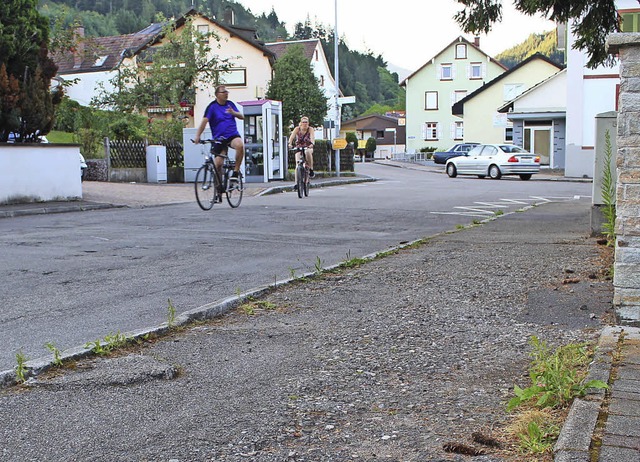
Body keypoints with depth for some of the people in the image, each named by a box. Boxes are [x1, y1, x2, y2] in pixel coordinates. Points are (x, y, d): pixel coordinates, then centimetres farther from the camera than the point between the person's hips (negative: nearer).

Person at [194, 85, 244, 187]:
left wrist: (233, 112, -13)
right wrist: (197, 136, -26)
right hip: (219, 138, -2)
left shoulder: (230, 104, 10)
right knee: (218, 163, -7)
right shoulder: (212, 106, -4)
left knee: (240, 145, -32)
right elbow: (204, 121, -14)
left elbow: (242, 117, 9)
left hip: (233, 135, 2)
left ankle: (236, 171, -19)